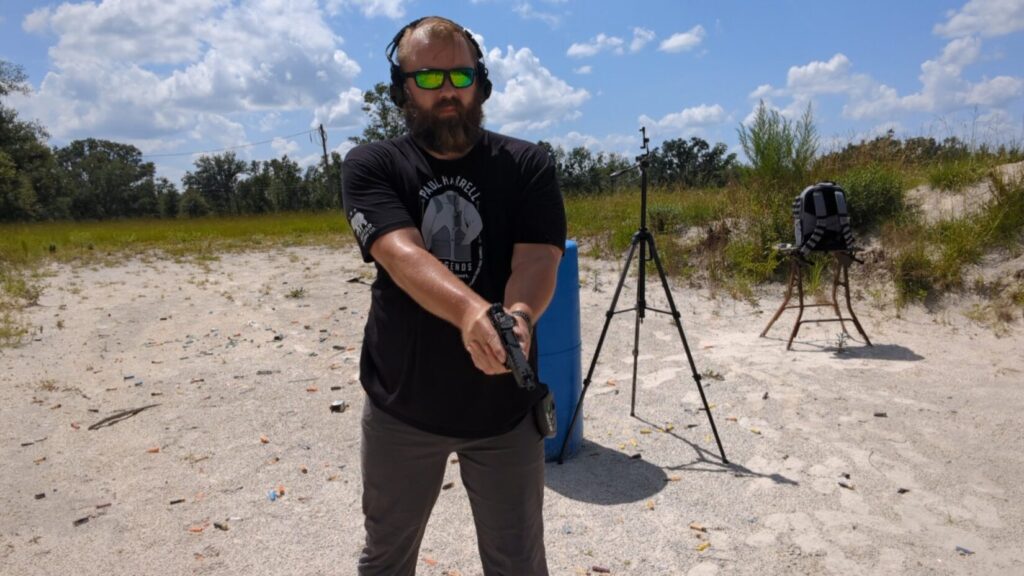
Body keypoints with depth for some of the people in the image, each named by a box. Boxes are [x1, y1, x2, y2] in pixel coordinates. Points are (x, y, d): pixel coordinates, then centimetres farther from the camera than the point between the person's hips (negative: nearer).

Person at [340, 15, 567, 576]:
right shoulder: (369, 167, -4)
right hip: (401, 406, 1)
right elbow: (403, 254, -22)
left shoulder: (527, 165, -2)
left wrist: (520, 313, -38)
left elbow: (537, 259, -15)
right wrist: (471, 310, -41)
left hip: (503, 406, 0)